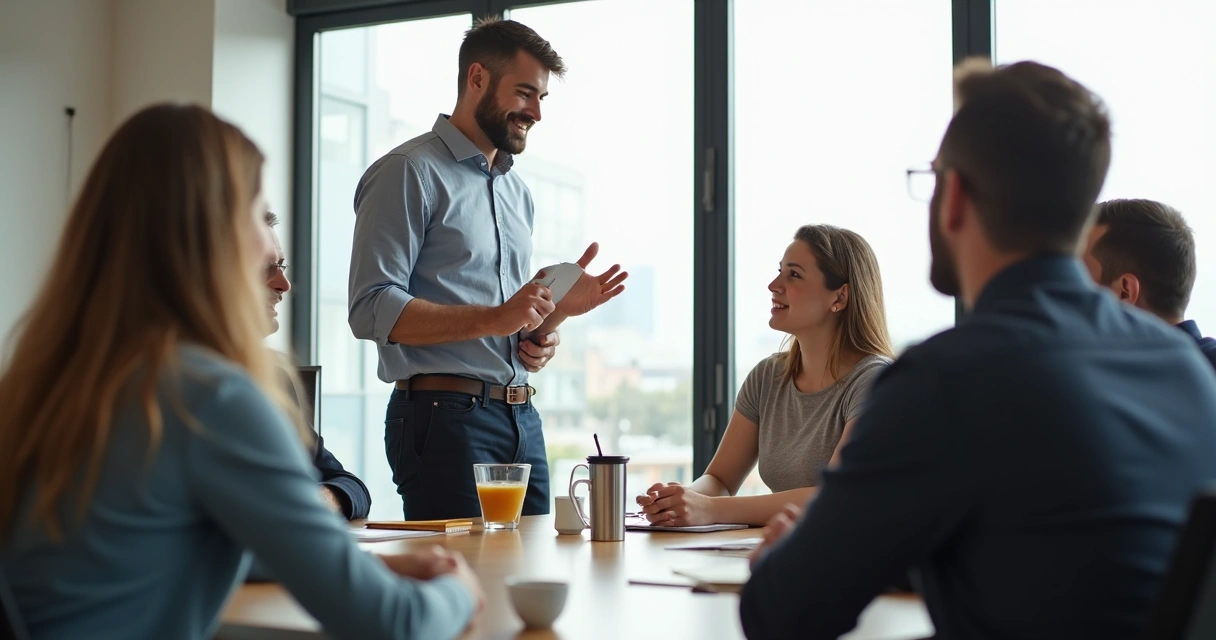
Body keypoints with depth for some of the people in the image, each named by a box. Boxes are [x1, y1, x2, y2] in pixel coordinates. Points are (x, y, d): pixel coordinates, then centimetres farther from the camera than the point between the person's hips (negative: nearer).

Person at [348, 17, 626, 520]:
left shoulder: (518, 193, 20)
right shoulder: (410, 172, -5)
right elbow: (372, 309, -16)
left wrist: (558, 310, 4)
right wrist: (492, 319, -22)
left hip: (522, 420, 8)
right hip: (445, 416, -7)